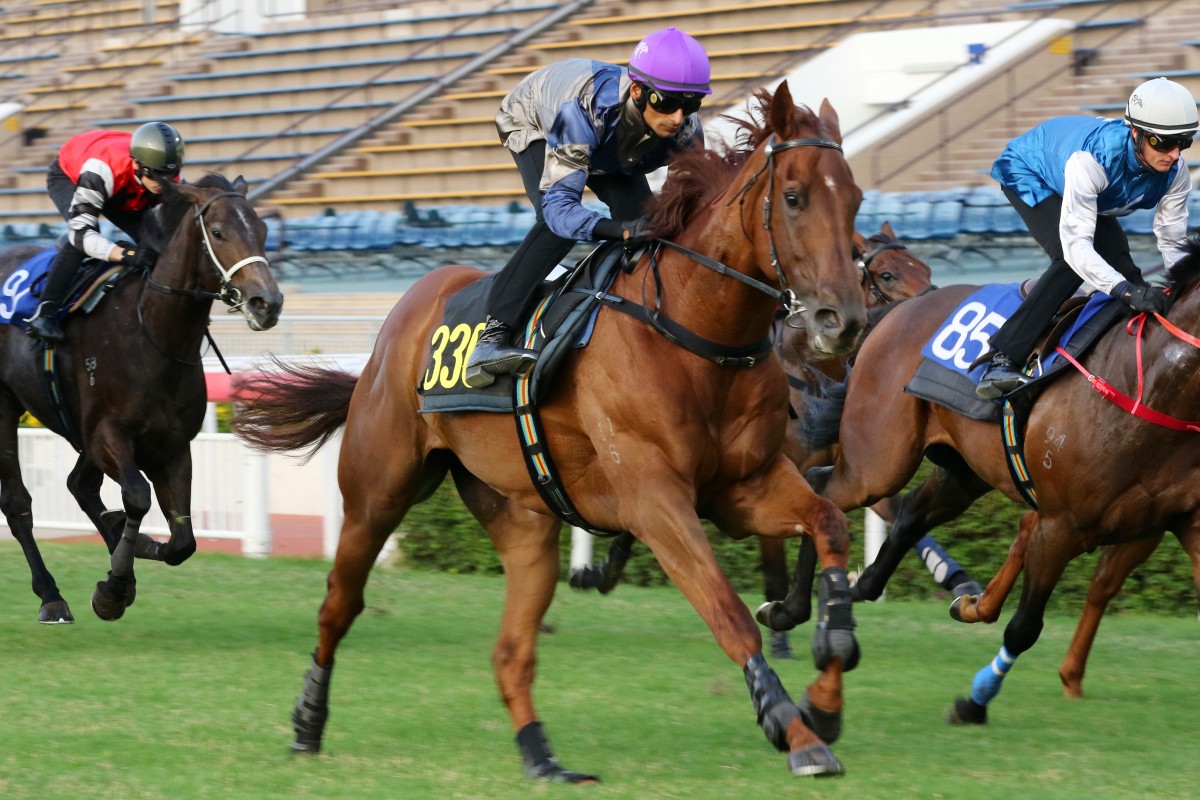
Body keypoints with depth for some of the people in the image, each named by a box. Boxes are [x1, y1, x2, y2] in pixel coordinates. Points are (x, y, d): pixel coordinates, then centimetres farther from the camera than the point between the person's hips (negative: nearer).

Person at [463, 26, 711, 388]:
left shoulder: (685, 128, -33)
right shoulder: (582, 112, -48)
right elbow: (558, 203, -50)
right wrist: (620, 229, -68)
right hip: (533, 125, -5)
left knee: (642, 215, -17)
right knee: (558, 224, -30)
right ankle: (491, 337, -35)